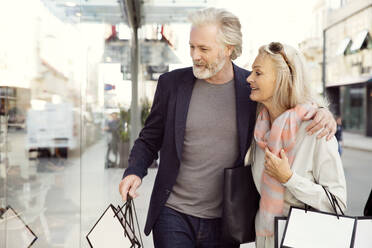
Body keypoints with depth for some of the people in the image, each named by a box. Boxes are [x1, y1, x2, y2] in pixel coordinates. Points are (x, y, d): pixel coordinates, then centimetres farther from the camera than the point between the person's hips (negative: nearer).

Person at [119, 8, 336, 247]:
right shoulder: (172, 83, -1)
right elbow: (149, 140, 7)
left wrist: (320, 112, -11)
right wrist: (134, 171, -11)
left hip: (224, 221, 1)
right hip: (173, 215, 0)